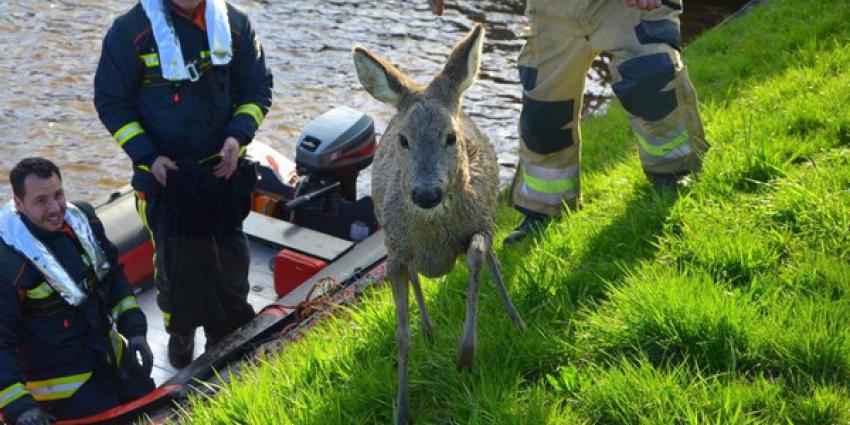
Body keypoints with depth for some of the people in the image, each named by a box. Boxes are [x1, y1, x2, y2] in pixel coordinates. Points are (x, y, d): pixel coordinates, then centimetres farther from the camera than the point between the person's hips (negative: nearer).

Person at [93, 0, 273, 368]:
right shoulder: (130, 30, -12)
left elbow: (258, 88, 6)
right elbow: (110, 101, -5)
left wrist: (238, 136, -11)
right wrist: (147, 156, -14)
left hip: (223, 167, 3)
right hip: (164, 171, -3)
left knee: (231, 256, 11)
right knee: (174, 259, 4)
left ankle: (229, 333, 33)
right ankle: (180, 333, 31)